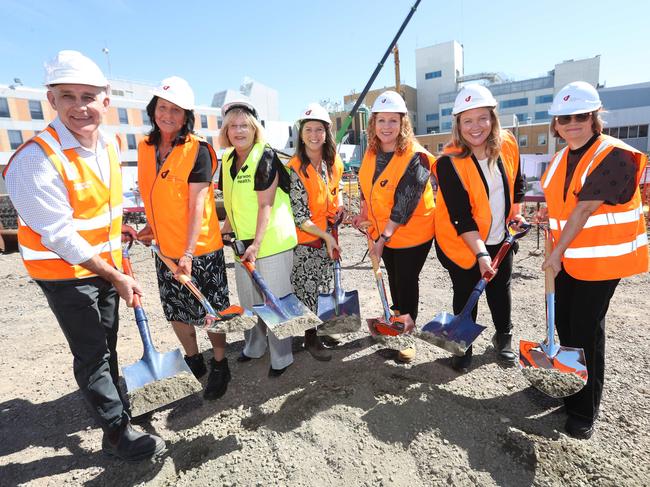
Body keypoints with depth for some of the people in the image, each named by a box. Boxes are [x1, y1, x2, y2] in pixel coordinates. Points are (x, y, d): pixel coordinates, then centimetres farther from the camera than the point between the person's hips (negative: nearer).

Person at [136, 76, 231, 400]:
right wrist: (152, 227, 16)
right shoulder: (146, 147, 6)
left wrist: (188, 254, -21)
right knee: (176, 312, 18)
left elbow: (197, 206, -18)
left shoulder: (197, 150, -13)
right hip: (165, 250, 7)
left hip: (199, 249, -6)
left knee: (209, 312, 7)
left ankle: (220, 367, 29)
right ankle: (194, 363, 39)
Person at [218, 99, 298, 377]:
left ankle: (281, 357, 17)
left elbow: (265, 205, -18)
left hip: (271, 242, -7)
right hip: (243, 243, 8)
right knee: (248, 300, 18)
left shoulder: (265, 157, -12)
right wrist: (227, 227, 10)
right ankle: (254, 347, 38)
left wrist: (257, 243, -22)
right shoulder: (227, 160, 10)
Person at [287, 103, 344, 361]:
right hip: (305, 239, -6)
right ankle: (310, 337, 23)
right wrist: (325, 236, -21)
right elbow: (299, 216, -17)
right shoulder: (295, 168, -17)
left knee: (325, 286, 18)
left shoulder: (334, 162, 1)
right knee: (307, 289, 5)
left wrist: (339, 205, -1)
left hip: (329, 236, 6)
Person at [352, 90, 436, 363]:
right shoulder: (372, 152, -1)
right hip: (383, 232, 6)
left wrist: (383, 237, -24)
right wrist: (364, 215, 11)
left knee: (407, 282, 5)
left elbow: (404, 205, -25)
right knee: (393, 279, 21)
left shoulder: (415, 157, -21)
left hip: (411, 234, -6)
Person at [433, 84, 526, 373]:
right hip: (461, 241, -5)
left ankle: (504, 338, 43)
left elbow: (516, 182, 13)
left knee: (500, 288, 19)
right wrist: (481, 254, -30)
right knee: (466, 294, 8)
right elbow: (461, 218, -26)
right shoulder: (449, 162, -24)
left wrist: (517, 213, 14)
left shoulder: (507, 143, -7)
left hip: (500, 238, 5)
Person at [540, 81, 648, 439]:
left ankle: (584, 411, 15)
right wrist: (549, 213, 0)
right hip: (566, 257, 7)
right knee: (564, 323, 15)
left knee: (586, 330, -1)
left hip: (601, 260, -7)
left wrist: (557, 251, -23)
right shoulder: (561, 159, 8)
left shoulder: (614, 156, -17)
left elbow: (586, 209, -22)